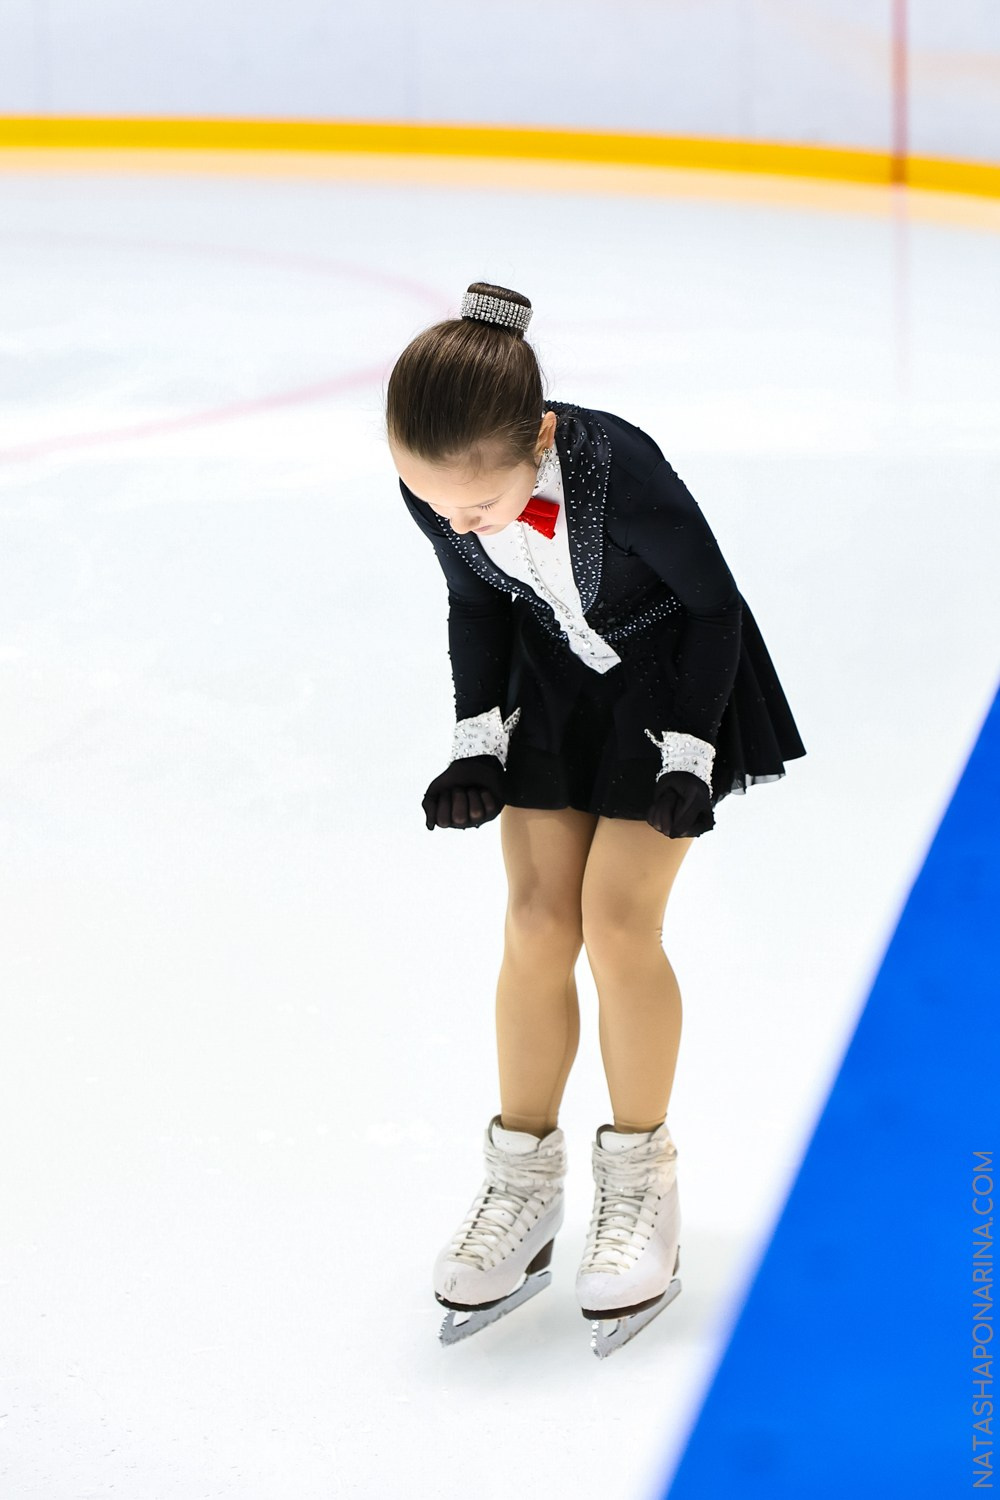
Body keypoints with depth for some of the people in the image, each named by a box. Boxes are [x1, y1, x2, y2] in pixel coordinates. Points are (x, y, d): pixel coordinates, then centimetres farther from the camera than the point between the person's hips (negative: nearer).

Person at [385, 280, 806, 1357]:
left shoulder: (621, 474, -37)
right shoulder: (437, 486, -22)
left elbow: (713, 604, -19)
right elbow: (475, 604, 0)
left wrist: (685, 754, -17)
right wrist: (477, 741, -6)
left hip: (671, 677, -4)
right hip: (552, 685, 4)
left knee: (617, 919, -10)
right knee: (536, 919, 1)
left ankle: (641, 1184, 8)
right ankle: (525, 1184, 15)